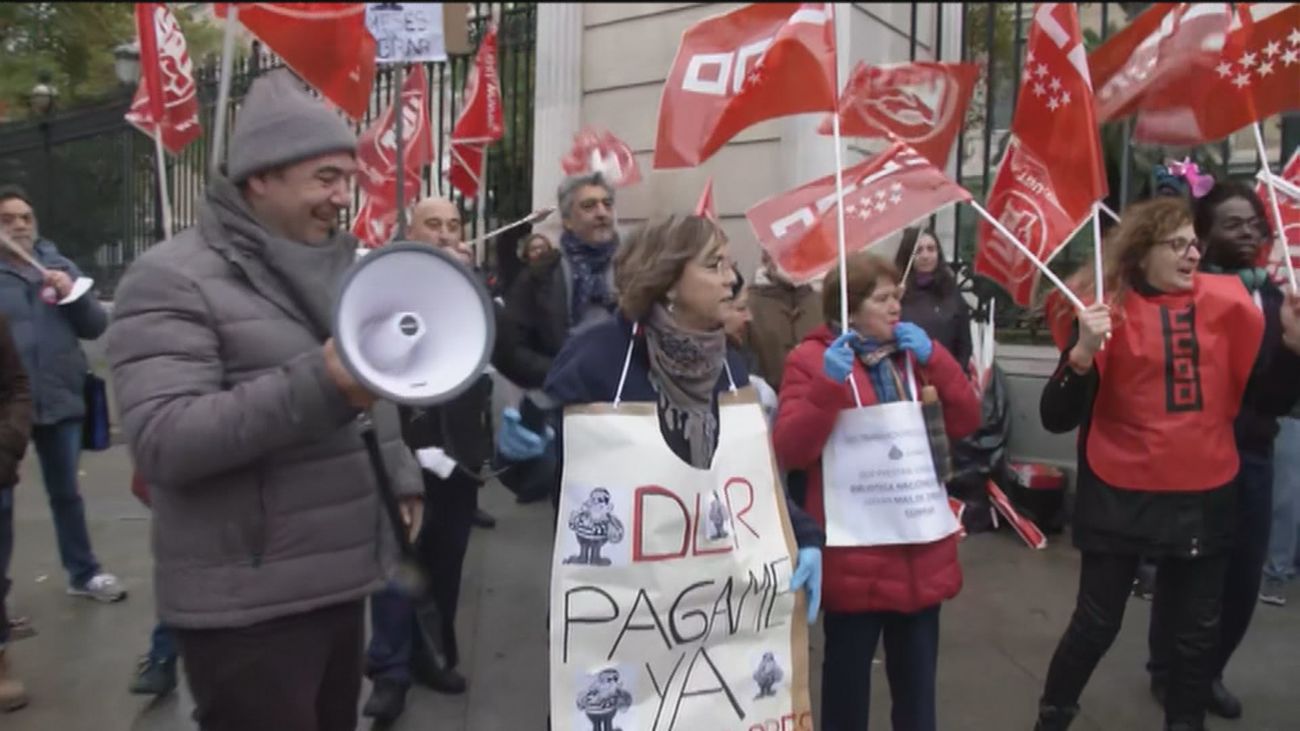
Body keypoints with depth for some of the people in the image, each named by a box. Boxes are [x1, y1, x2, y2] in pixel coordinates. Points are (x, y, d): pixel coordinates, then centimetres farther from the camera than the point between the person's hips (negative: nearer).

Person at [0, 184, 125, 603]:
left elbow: (96, 327, 6)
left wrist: (73, 295, -11)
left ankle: (83, 573, 29)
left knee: (66, 493, 16)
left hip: (59, 400, 3)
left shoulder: (60, 266, 8)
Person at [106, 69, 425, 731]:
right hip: (247, 605, -7)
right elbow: (162, 441, -22)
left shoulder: (336, 267, 13)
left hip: (339, 580, 8)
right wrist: (318, 386, -30)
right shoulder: (173, 279, -12)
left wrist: (401, 477, 13)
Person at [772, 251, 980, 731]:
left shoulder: (914, 353, 9)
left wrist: (933, 358, -9)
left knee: (917, 678, 18)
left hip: (921, 548, 5)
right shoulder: (811, 359, -8)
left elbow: (965, 423, 3)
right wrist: (829, 384, -28)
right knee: (848, 675, 10)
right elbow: (789, 451, -16)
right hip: (854, 553, -5)